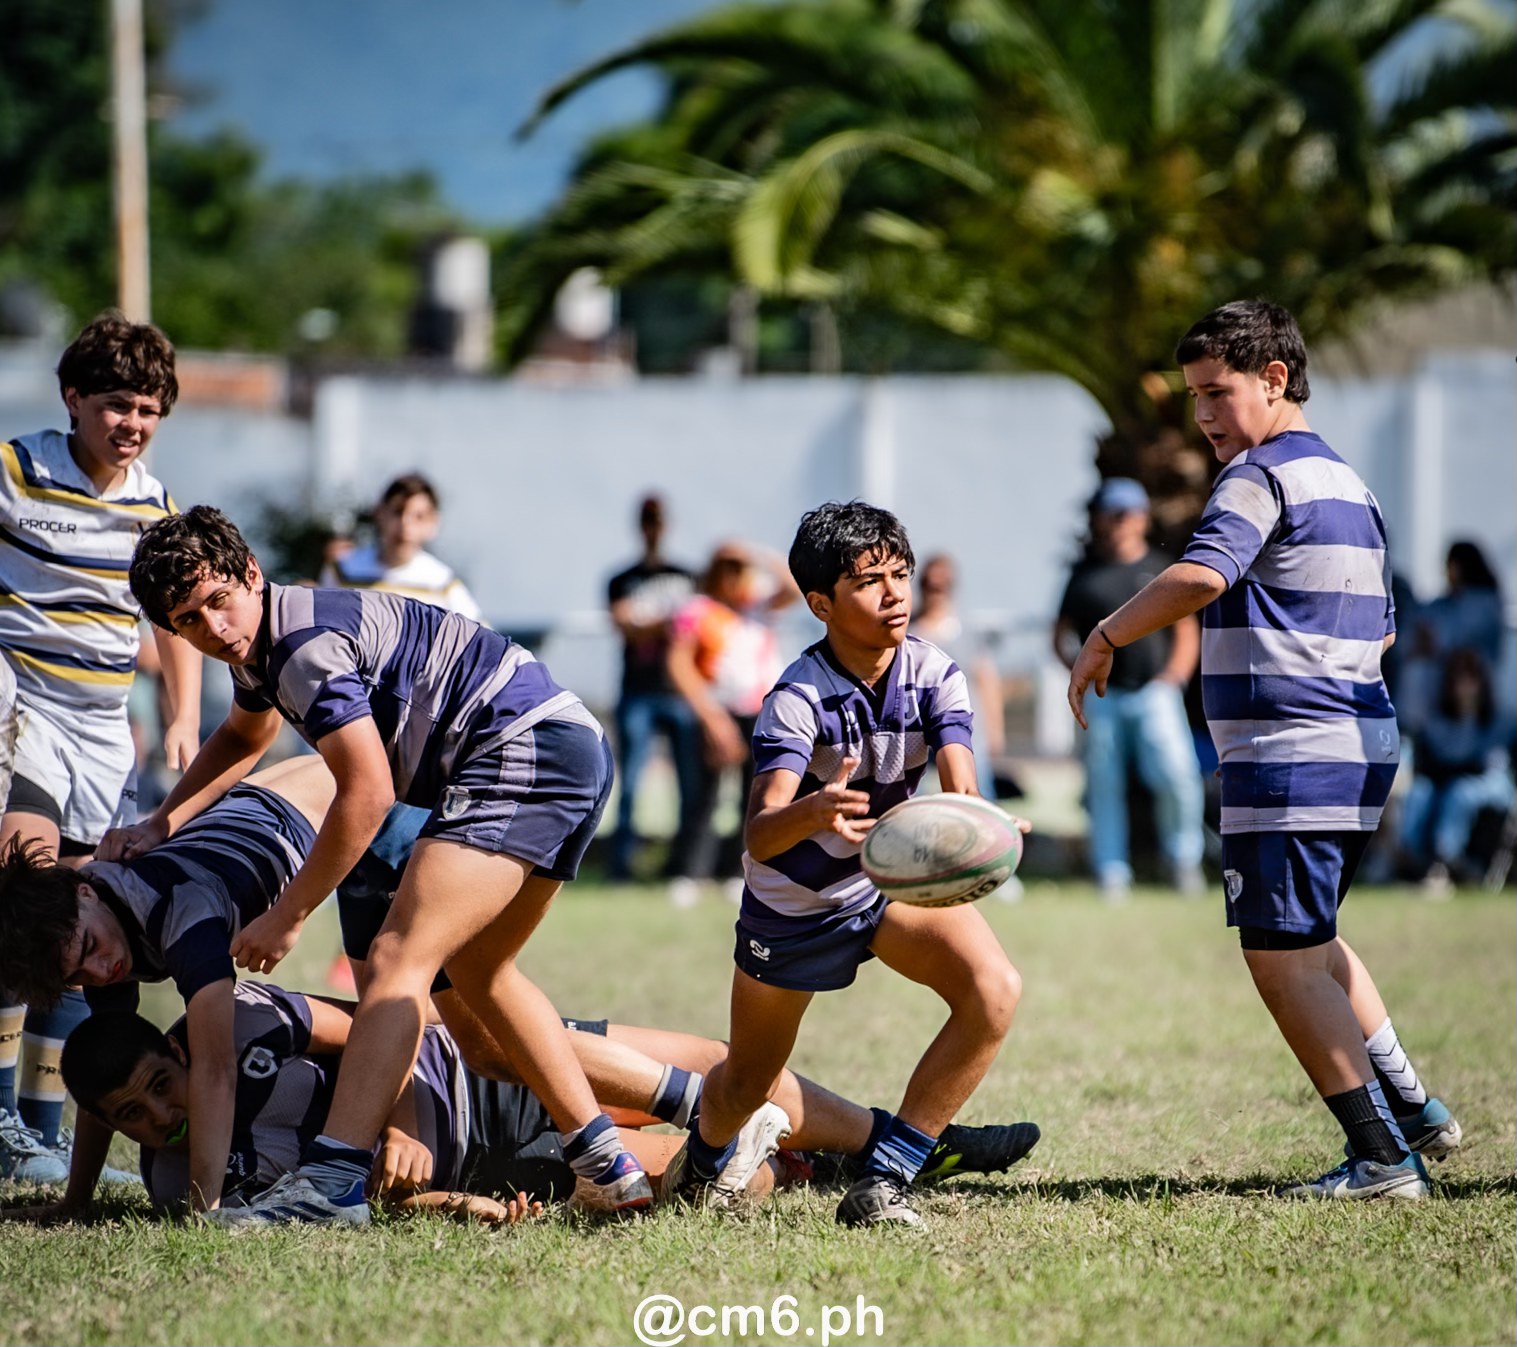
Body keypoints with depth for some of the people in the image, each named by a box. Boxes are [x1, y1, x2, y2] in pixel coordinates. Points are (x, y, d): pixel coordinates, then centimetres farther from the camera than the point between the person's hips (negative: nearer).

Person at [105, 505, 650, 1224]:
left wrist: (285, 917, -11)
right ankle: (607, 1163, 24)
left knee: (399, 958, -19)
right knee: (478, 972, 24)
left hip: (522, 753, -11)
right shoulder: (260, 644, 17)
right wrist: (159, 825, 28)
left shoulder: (307, 645, -16)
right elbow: (242, 738, 40)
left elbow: (368, 795, -18)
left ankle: (330, 1181, -31)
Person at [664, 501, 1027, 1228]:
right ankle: (701, 1159, 50)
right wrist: (814, 812, -64)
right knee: (747, 1085, 10)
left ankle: (882, 1183, -17)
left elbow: (959, 786, -31)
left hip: (896, 877, 3)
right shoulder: (799, 697, -27)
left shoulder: (933, 673, -16)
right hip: (794, 901, -3)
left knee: (994, 990, -25)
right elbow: (759, 834, -41)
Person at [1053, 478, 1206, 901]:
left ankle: (1183, 858, 2)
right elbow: (1063, 633, 15)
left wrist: (1173, 675, -3)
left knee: (1176, 774, -17)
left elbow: (1187, 631, 13)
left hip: (1154, 691, -1)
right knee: (1104, 786, 1)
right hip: (1101, 695, 1)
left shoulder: (1161, 569, 12)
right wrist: (1078, 664, -5)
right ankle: (1112, 874, 10)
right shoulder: (1085, 574, 13)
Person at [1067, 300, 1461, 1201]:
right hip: (1362, 742, 10)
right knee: (1312, 940, 26)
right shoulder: (1349, 485, 18)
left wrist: (1106, 638, -18)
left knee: (1283, 959, -6)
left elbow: (1200, 576, -29)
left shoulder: (1263, 474, -11)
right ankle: (1414, 1109, 28)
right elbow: (1380, 629, 25)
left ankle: (1383, 1158, -8)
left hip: (1290, 755, -10)